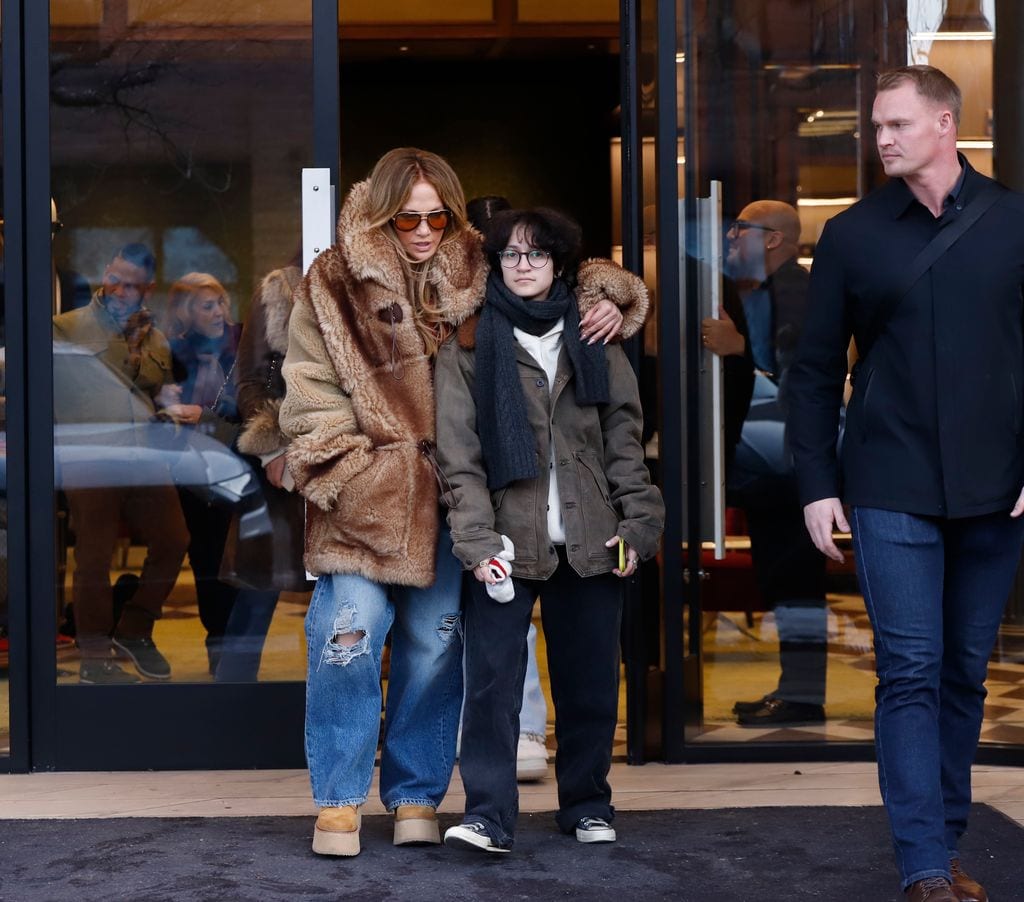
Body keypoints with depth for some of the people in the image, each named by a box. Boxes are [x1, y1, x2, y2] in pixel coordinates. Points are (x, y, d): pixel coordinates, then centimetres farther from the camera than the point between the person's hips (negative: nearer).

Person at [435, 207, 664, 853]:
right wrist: (478, 538, -13)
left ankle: (588, 804, 22)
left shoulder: (594, 340, 11)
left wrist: (637, 522, -1)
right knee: (494, 677, -9)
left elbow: (625, 437, 9)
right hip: (508, 539, -2)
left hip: (588, 538, 2)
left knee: (590, 679, 9)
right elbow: (458, 454, -3)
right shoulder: (470, 346, 4)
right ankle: (489, 815, -7)